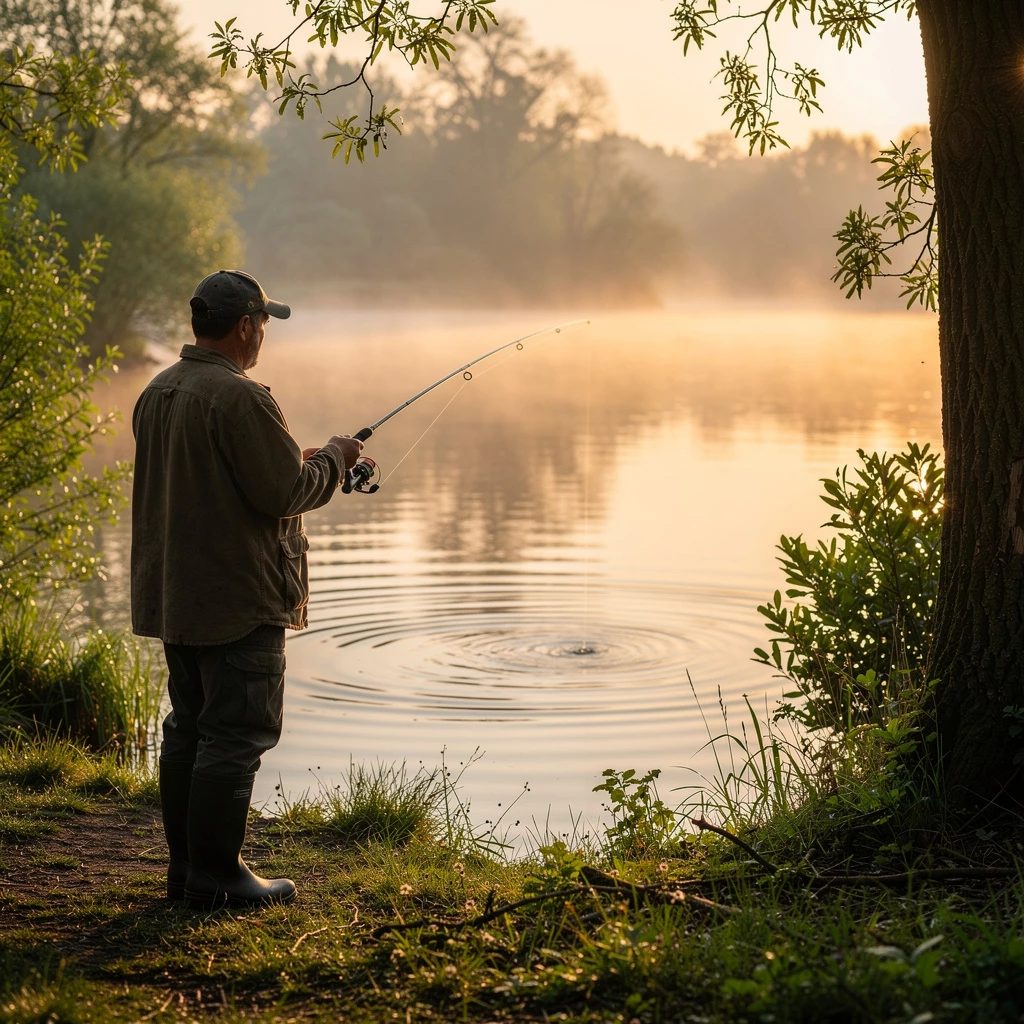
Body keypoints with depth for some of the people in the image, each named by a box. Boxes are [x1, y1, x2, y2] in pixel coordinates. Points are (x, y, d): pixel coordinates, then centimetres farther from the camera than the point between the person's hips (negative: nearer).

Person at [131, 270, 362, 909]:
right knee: (236, 735, -3)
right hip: (238, 599, -9)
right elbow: (285, 493, -19)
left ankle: (186, 867, 22)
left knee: (189, 728, 15)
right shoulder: (241, 399, -19)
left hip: (173, 595, 9)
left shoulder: (157, 394, 11)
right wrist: (334, 459, -1)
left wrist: (293, 460, 20)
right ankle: (215, 877, 2)